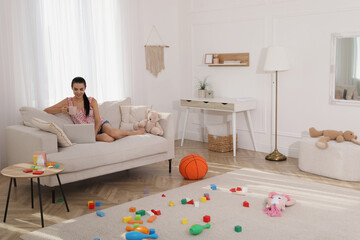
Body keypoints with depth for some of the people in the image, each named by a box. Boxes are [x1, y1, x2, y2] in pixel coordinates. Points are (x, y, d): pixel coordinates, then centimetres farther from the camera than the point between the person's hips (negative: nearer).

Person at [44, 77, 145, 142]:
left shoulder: (92, 101, 0)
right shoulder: (68, 102, 1)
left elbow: (98, 121, -5)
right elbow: (46, 110, 0)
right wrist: (60, 110, -20)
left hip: (100, 125, 1)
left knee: (113, 132, -36)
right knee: (107, 138, -37)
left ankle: (133, 132, -9)